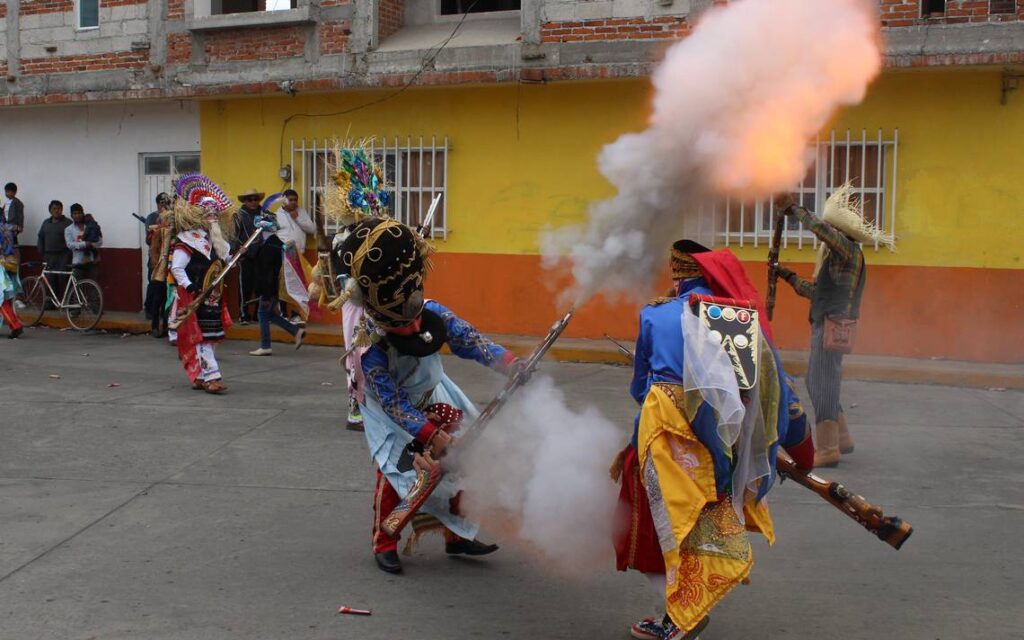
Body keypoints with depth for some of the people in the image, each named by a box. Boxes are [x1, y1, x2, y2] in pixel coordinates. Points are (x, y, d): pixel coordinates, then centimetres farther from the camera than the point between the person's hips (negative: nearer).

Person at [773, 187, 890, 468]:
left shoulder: (849, 250, -8)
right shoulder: (836, 256, 20)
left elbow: (821, 229, -25)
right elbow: (815, 291, 25)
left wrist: (793, 209, -16)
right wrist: (787, 275, 27)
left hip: (834, 325, -10)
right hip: (824, 325, 10)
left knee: (822, 383, -10)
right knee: (818, 382, 16)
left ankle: (827, 449, -8)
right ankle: (841, 439, 24)